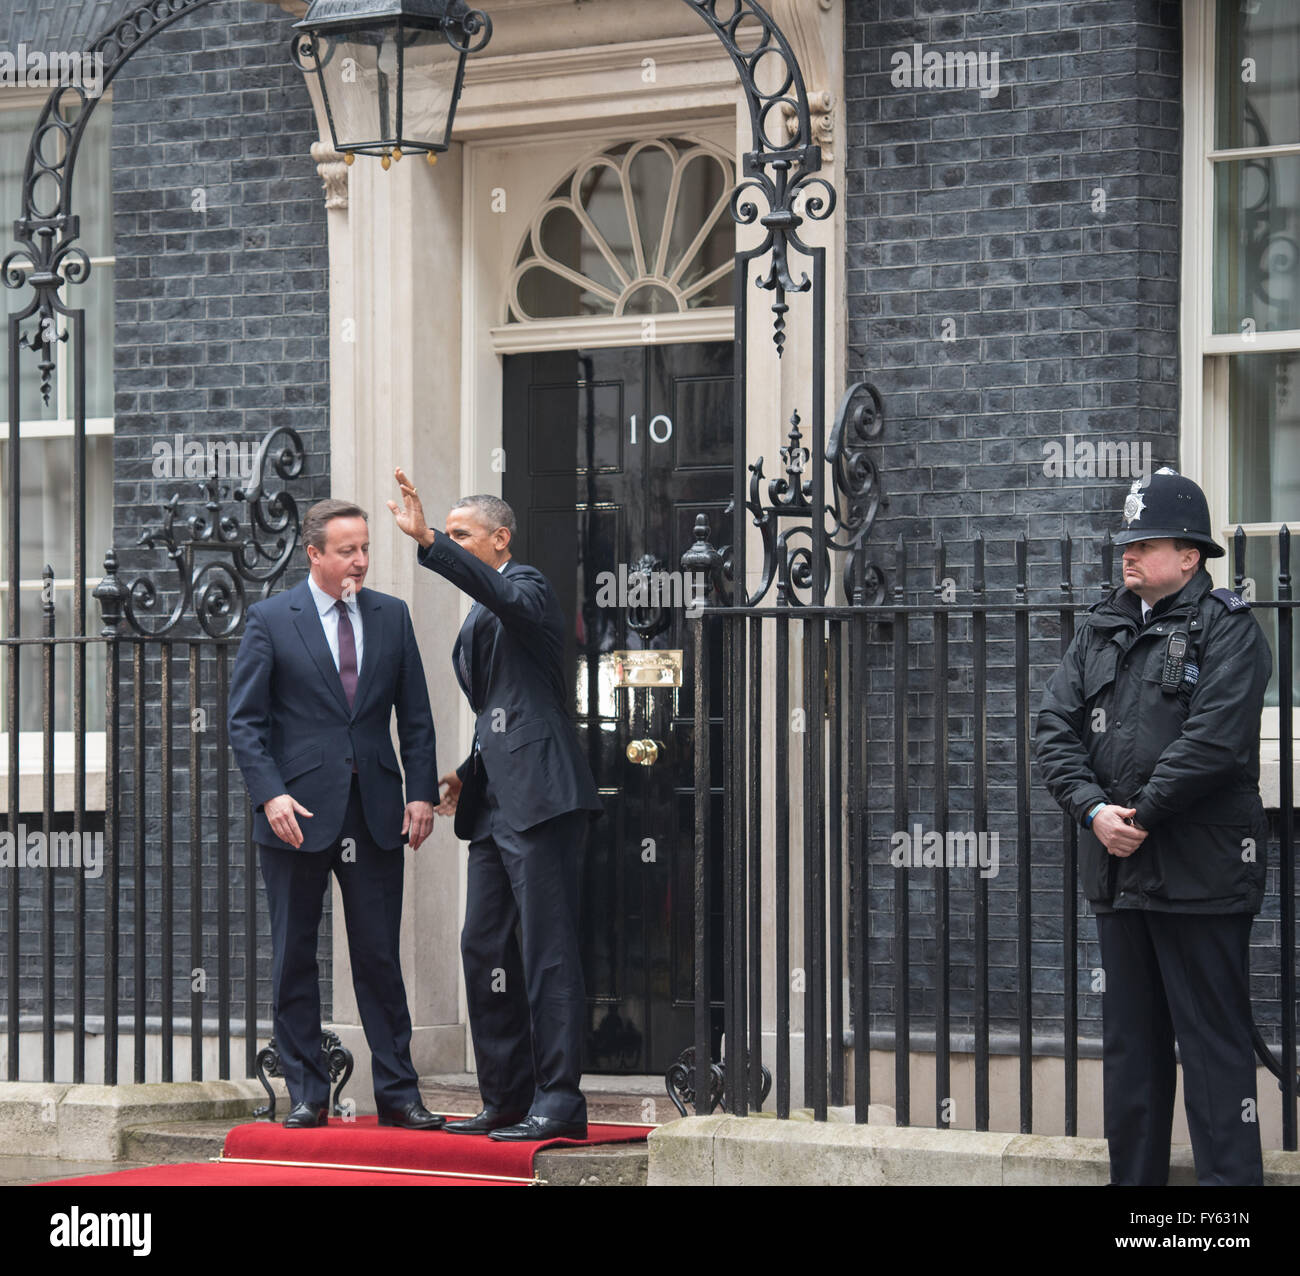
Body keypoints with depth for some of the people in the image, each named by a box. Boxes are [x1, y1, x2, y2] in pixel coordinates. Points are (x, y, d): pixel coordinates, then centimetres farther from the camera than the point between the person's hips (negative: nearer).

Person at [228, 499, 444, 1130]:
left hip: (374, 814, 2)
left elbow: (415, 716, 10)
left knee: (380, 958, 3)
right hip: (297, 813, -2)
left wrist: (421, 792, -1)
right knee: (294, 960, 3)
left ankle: (398, 1094, 8)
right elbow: (245, 719, -3)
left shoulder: (392, 616, 9)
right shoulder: (270, 619, -1)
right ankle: (307, 1095, 10)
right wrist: (270, 794, -15)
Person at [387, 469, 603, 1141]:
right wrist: (468, 774, 13)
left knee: (546, 952, -10)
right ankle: (507, 1098, 16)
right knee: (483, 945, 9)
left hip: (539, 795, -10)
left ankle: (558, 1103, -9)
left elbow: (500, 592, -28)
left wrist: (429, 542, -37)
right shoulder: (478, 621, 23)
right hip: (494, 806, 10)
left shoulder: (528, 586, -4)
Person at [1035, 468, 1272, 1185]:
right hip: (1117, 871, 7)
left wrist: (1143, 815, -14)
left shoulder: (1225, 629, -4)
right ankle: (1134, 1180, 20)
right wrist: (1094, 810, -9)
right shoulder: (1100, 632, 15)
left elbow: (1215, 739, -16)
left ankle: (1230, 1178, -3)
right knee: (1130, 1045, 13)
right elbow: (1054, 729, 7)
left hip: (1200, 875, -7)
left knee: (1213, 1046, -5)